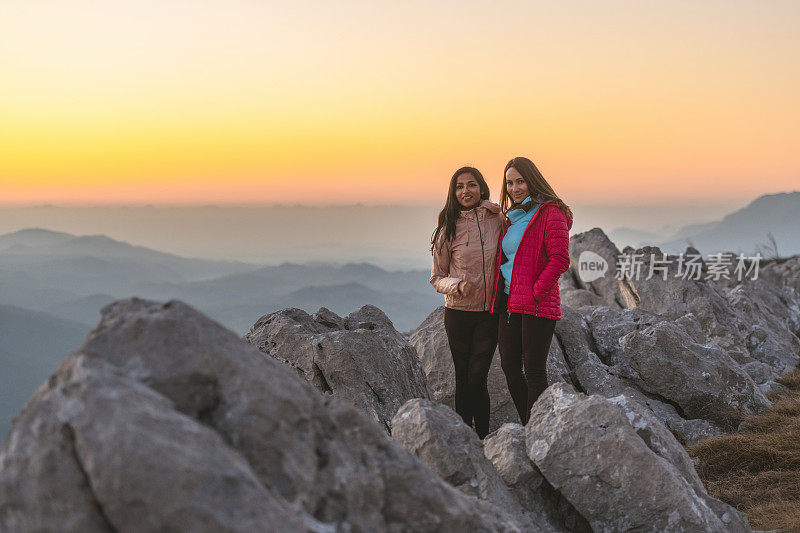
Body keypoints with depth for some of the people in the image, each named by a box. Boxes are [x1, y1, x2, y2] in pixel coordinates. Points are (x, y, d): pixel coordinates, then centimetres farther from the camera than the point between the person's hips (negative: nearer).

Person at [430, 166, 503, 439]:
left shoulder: (497, 219, 1)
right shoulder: (448, 229, -1)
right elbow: (437, 277, 4)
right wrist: (458, 285, -15)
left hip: (490, 311, 0)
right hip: (458, 312, 0)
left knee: (477, 377, -6)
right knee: (462, 377, 7)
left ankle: (483, 437, 7)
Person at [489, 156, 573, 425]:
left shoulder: (550, 214, -6)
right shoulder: (510, 219, 18)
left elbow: (560, 259, -15)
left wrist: (535, 292, -16)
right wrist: (498, 296, 14)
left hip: (537, 304, -8)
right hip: (509, 303, 8)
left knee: (533, 370, -7)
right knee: (510, 366, 9)